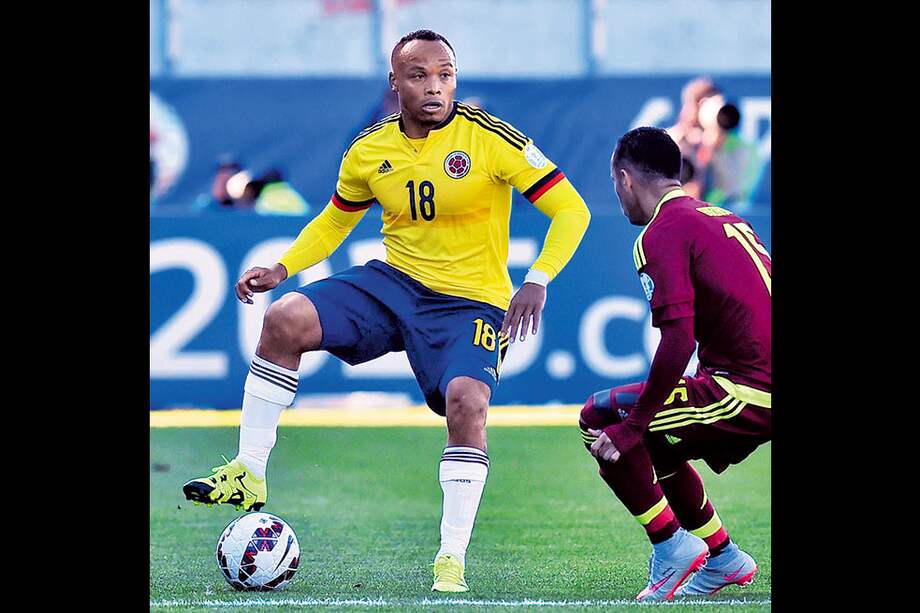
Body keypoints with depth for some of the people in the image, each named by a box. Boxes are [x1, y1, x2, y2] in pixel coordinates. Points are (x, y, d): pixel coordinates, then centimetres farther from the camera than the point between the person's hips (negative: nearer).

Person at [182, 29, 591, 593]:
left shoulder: (491, 139, -14)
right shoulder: (369, 151, 1)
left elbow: (570, 210, -13)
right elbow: (336, 220, 20)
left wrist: (537, 282, -27)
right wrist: (283, 268, 4)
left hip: (471, 301, -4)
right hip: (392, 282, 4)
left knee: (466, 403, -29)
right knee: (284, 320, -16)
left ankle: (453, 560, -16)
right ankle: (248, 475, -6)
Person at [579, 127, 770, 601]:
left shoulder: (663, 233, -8)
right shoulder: (726, 220, 19)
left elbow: (678, 343, -19)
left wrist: (631, 426, -14)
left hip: (749, 392, -9)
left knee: (600, 420, -2)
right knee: (653, 446, 26)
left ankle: (672, 546, -2)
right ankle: (721, 557, 28)